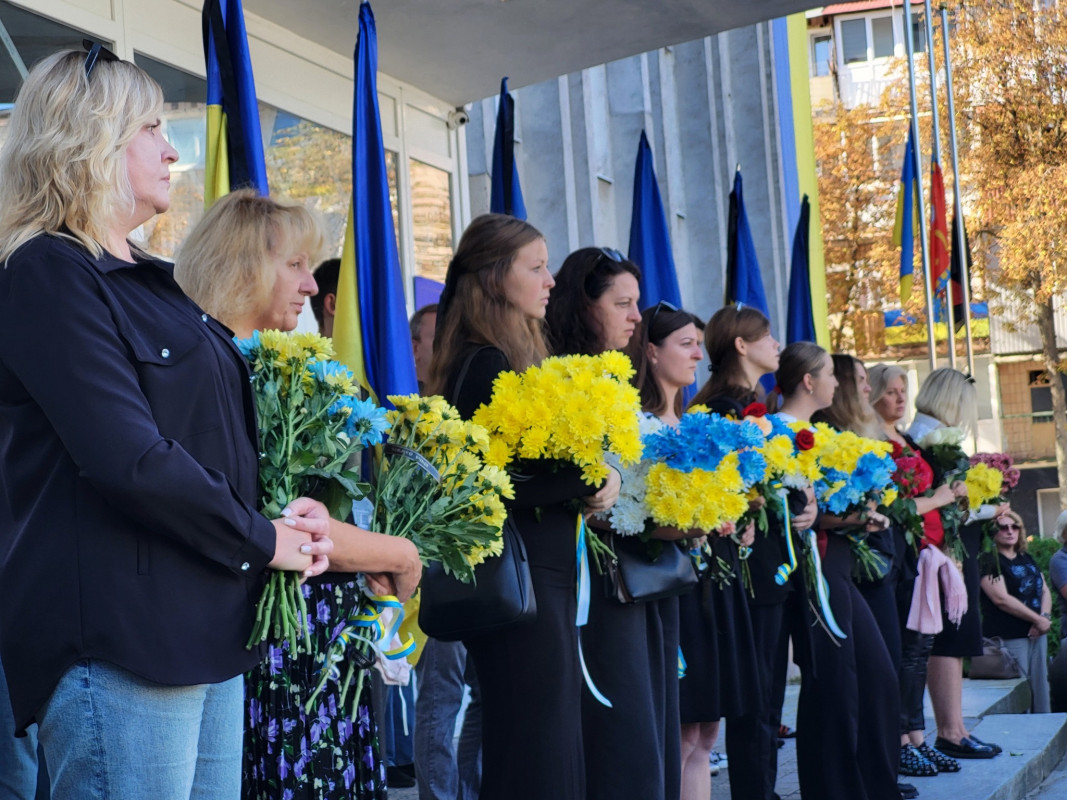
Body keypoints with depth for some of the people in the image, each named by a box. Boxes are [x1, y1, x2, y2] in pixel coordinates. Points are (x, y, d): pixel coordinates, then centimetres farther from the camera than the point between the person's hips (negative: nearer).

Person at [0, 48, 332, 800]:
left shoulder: (148, 279, 19)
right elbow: (128, 459, -20)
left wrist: (277, 516, 4)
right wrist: (259, 539, -9)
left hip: (205, 628, 9)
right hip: (119, 642, -9)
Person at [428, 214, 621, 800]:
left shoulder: (517, 358, 16)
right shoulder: (485, 365, -13)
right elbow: (498, 483, -21)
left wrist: (589, 488, 1)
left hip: (548, 578, 10)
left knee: (557, 753, 12)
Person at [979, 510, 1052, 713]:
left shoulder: (1027, 559, 17)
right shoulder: (989, 561, -7)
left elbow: (1045, 591, 17)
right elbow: (1002, 599, -16)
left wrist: (1045, 617, -4)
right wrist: (1038, 620, -12)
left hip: (1037, 635, 7)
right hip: (1009, 638, -7)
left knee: (1041, 689, 8)